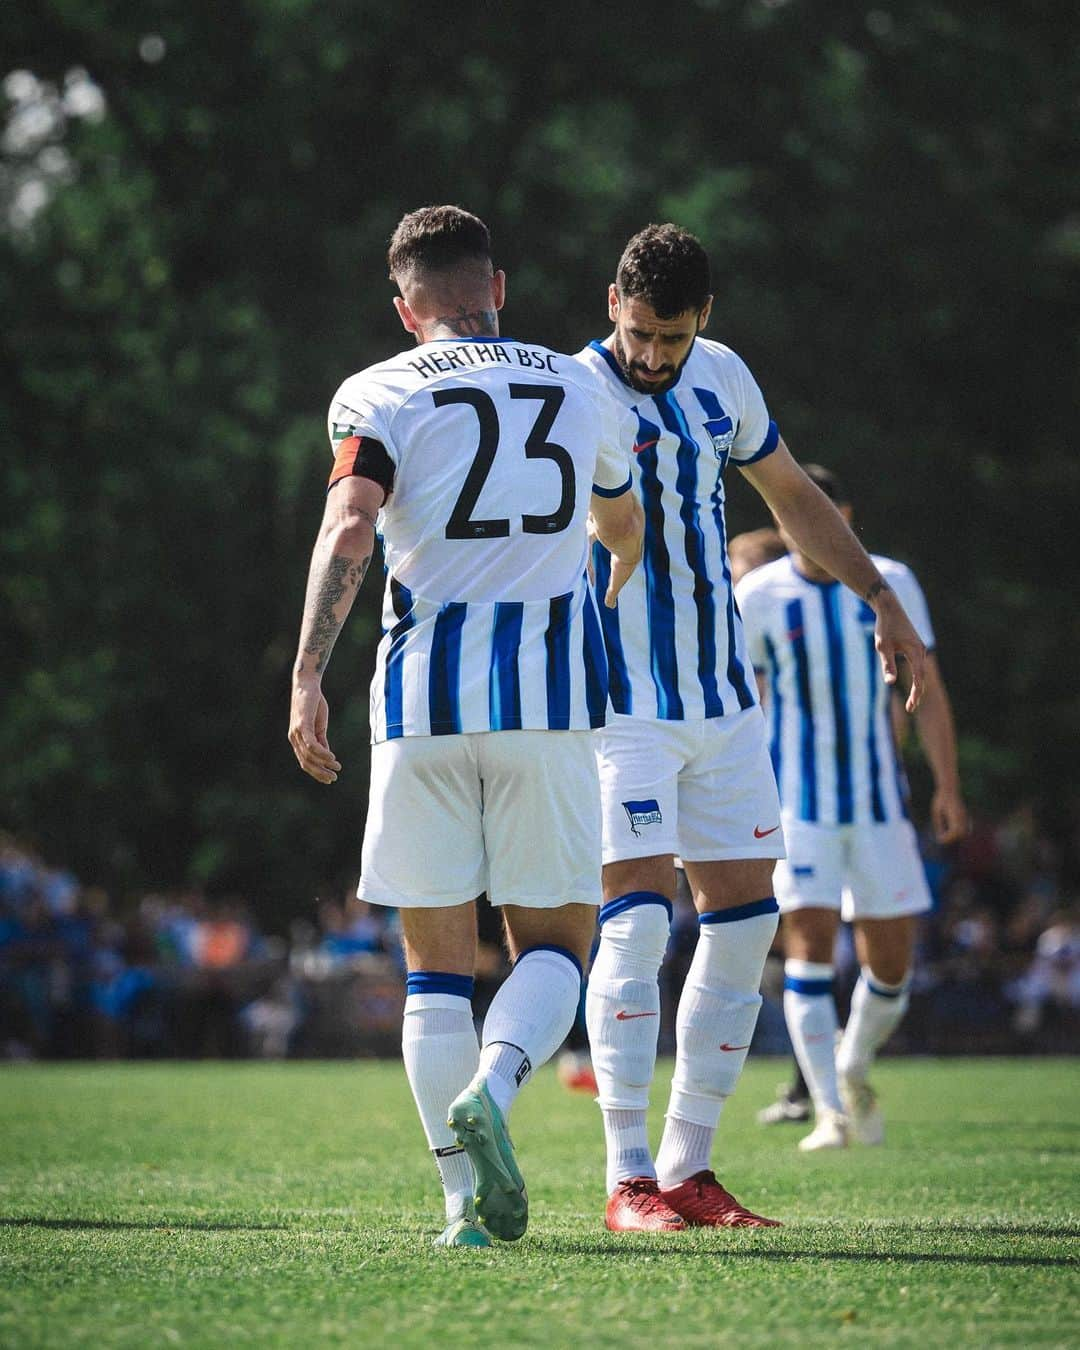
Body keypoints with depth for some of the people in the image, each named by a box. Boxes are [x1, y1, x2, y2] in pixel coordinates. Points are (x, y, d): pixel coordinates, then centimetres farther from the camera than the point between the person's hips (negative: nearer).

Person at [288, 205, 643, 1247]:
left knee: (435, 957, 7)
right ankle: (491, 1090, -23)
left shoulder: (381, 395, 4)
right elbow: (622, 526, 33)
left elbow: (350, 529, -14)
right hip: (548, 690, 1)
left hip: (424, 691, -1)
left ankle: (464, 1199, 0)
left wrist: (307, 678, -19)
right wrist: (619, 577, 56)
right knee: (552, 942, 8)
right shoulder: (579, 390, 14)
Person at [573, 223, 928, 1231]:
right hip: (622, 704, -6)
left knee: (744, 918, 4)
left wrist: (881, 599, 22)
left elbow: (791, 495, 21)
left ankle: (688, 1167, 10)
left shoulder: (721, 377, 6)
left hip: (724, 697, 7)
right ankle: (629, 1178, -11)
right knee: (639, 913, -15)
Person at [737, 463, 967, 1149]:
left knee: (892, 958, 3)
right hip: (796, 803, -2)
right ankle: (831, 1111, -12)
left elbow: (927, 691, 6)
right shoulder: (757, 598, -3)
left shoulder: (891, 585, 1)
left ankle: (854, 1070, 30)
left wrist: (948, 787, 0)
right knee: (810, 943, -14)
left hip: (880, 799, 2)